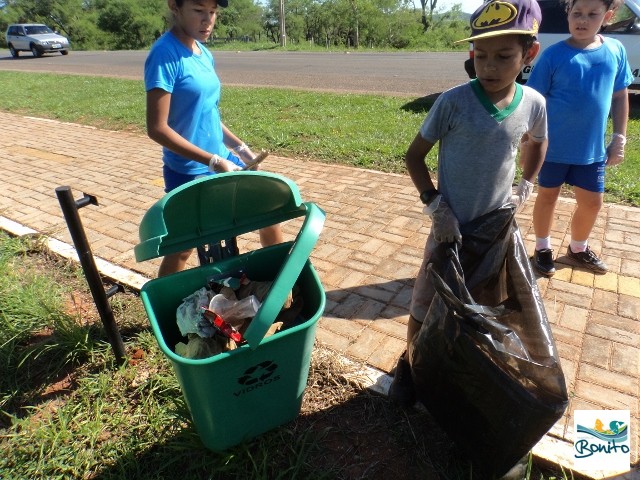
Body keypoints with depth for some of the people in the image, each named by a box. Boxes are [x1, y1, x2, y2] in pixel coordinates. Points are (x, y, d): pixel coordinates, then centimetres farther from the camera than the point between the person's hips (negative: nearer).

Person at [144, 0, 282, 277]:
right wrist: (213, 161, -24)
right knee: (181, 250, 7)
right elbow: (157, 128, -21)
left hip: (224, 160, 8)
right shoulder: (164, 55, -18)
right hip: (188, 173, -8)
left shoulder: (204, 54, 6)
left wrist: (239, 147, 9)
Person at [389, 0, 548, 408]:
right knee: (425, 303, 8)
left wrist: (526, 187, 6)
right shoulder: (454, 102, -18)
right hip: (452, 228, -3)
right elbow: (414, 155, -9)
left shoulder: (533, 103, -7)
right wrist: (436, 207, -17)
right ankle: (409, 363, 33)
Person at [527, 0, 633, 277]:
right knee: (547, 196, 12)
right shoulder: (554, 55, -11)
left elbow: (620, 96, 9)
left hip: (592, 148, 4)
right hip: (554, 146, -4)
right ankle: (542, 248, 31)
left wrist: (620, 138, 6)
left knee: (592, 202, 13)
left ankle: (578, 248, 37)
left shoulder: (615, 51, 0)